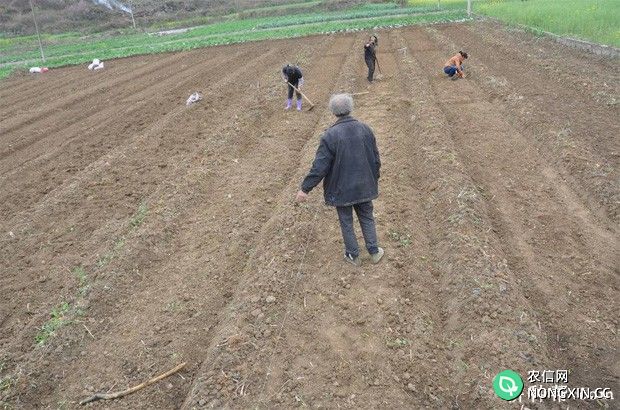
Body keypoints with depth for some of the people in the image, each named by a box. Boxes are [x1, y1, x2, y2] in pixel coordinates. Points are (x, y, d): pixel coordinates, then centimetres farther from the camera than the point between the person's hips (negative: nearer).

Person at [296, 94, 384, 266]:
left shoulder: (330, 135, -19)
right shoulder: (365, 129, -5)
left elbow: (319, 166, -19)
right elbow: (376, 160, 3)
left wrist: (305, 189, -11)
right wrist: (374, 180, 19)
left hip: (342, 189, -4)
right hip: (364, 186, 4)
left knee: (346, 222, 14)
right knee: (367, 218, 21)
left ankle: (353, 255, 28)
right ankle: (374, 252, 31)